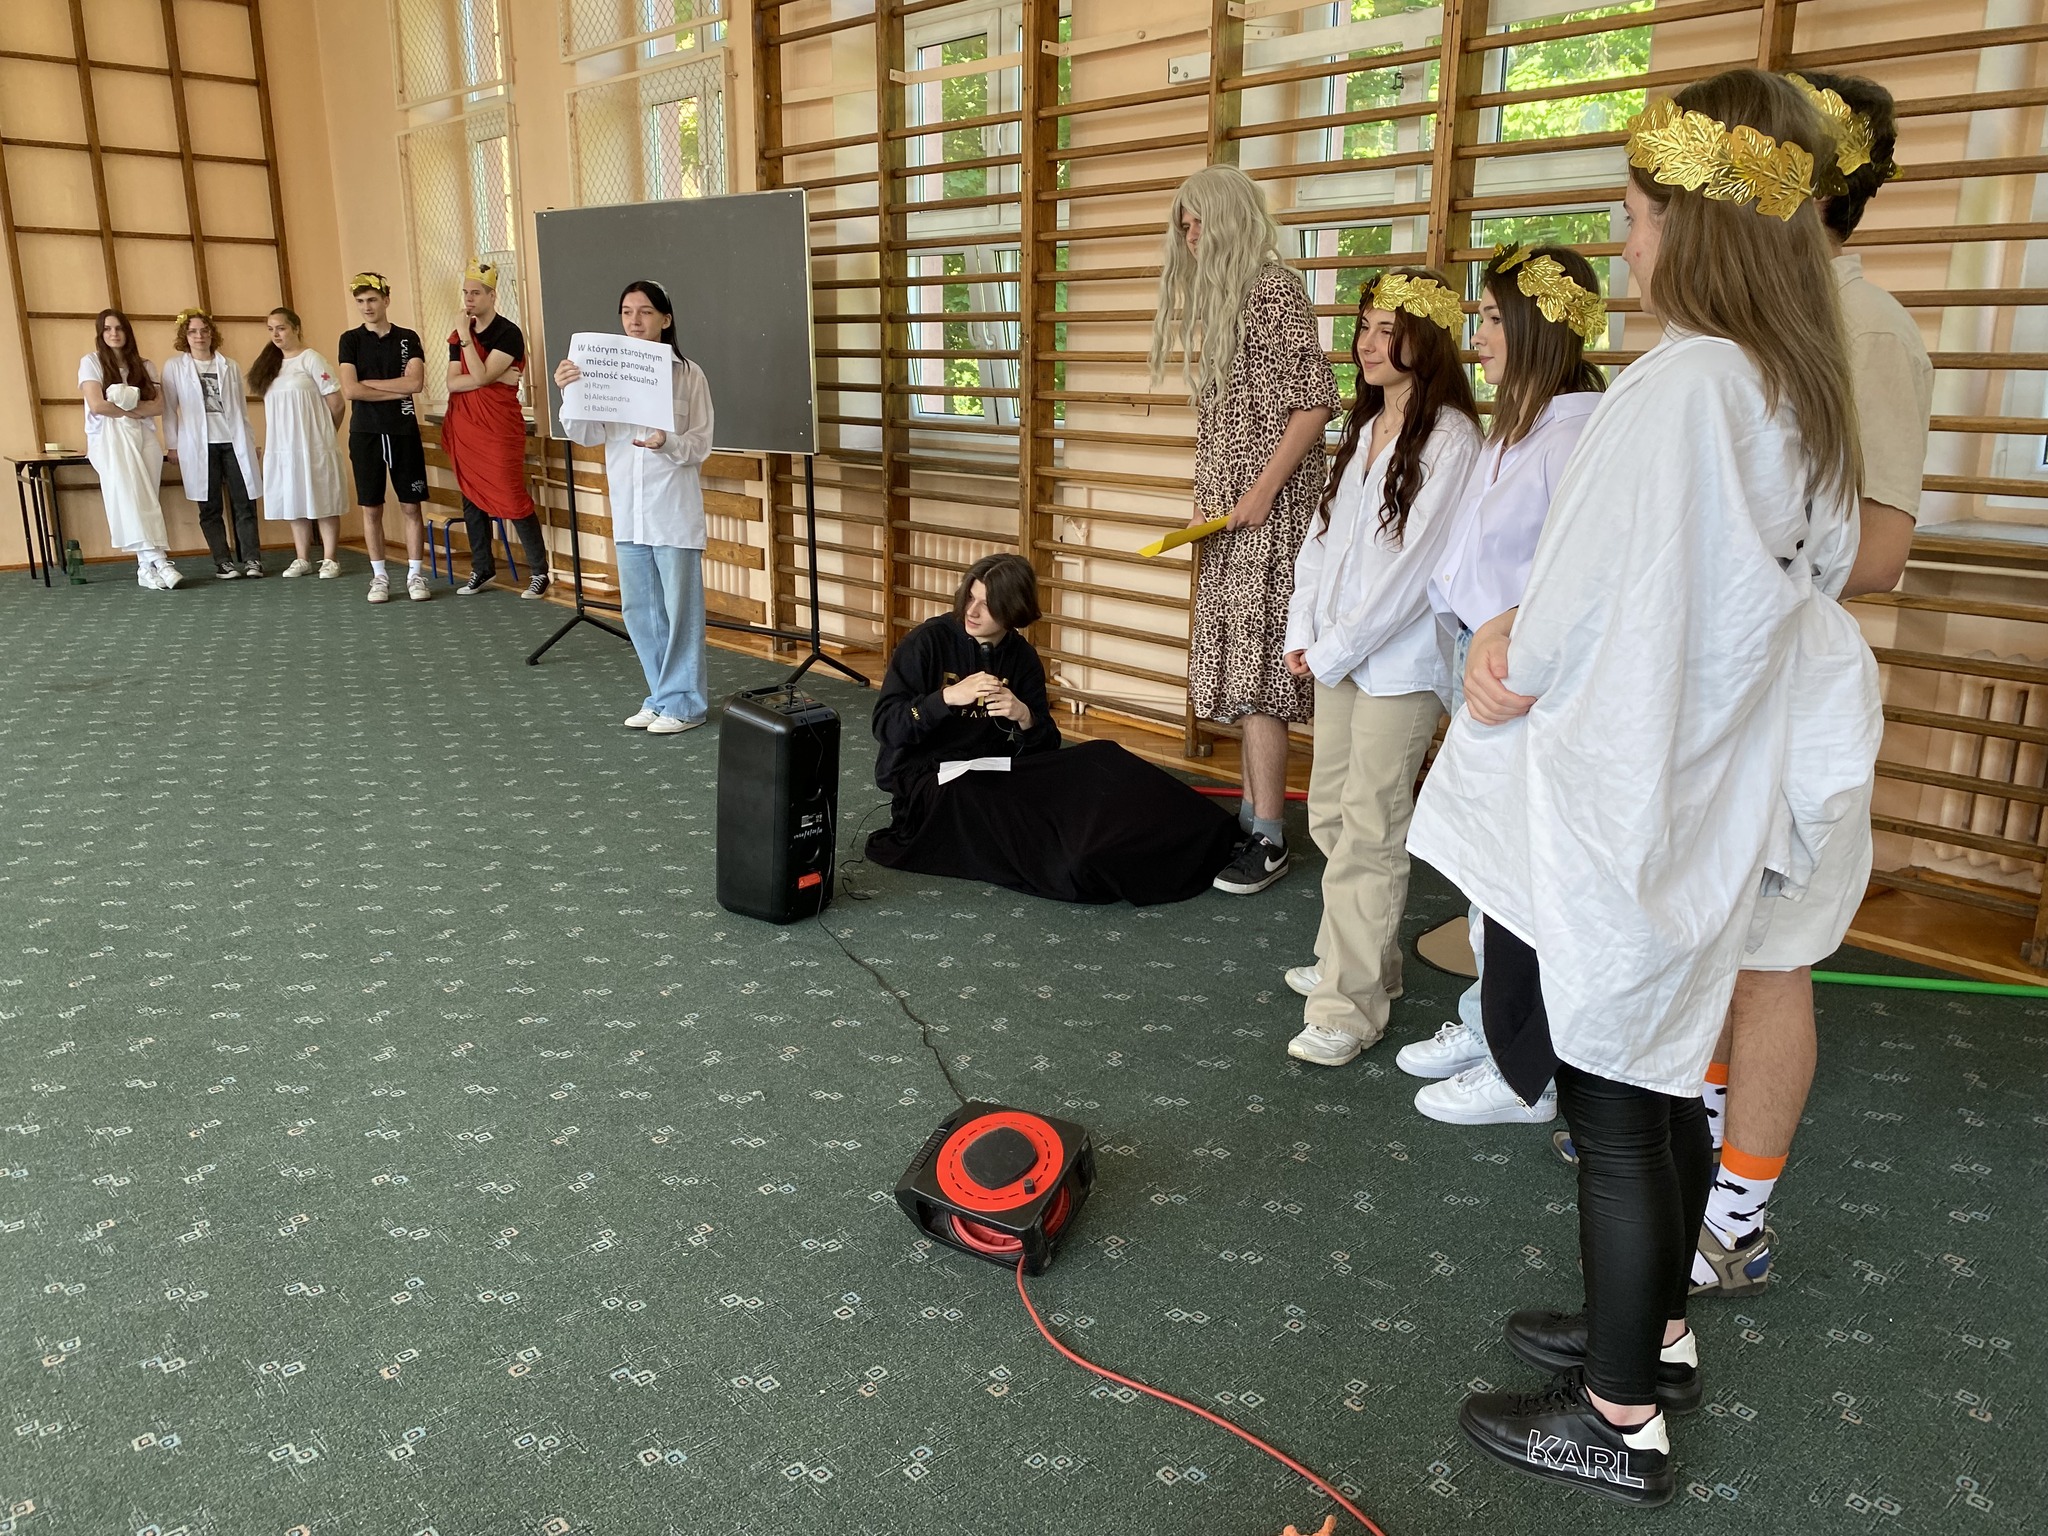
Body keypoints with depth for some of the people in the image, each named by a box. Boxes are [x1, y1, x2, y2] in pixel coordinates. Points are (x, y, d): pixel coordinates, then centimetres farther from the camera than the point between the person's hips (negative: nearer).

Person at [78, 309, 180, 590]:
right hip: (110, 439, -3)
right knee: (129, 498, -21)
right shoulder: (91, 361, 6)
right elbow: (97, 405, -7)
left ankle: (146, 567, -12)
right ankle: (156, 559, -30)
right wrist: (136, 409, 0)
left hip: (144, 438, 3)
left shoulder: (145, 365, 15)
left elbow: (158, 407, 3)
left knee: (144, 500, -10)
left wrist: (123, 406, -9)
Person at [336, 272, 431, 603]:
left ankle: (415, 575, 8)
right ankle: (379, 576, 12)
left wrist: (367, 381, -8)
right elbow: (350, 390, -8)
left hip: (404, 431, 0)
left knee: (411, 506, 1)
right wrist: (397, 390, -9)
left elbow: (415, 382, -11)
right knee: (371, 508, 4)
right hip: (365, 433, 0)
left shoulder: (408, 338, 4)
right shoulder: (350, 340, 3)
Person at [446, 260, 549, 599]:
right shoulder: (459, 336, 10)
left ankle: (539, 572, 1)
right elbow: (453, 383, -2)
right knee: (471, 499, 10)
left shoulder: (508, 334, -9)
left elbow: (480, 375, -18)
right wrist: (496, 377, -13)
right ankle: (482, 569, 20)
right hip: (464, 429, 7)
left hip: (500, 430, -6)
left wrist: (466, 337, -18)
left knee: (513, 500, -8)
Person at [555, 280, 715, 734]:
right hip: (628, 510, 5)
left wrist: (667, 443, -25)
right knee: (639, 610, 12)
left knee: (680, 608, 1)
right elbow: (586, 435, -1)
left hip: (674, 510, -5)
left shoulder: (687, 374, -4)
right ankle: (661, 696, 26)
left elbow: (701, 444, -5)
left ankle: (685, 702, 12)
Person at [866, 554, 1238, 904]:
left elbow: (1044, 747, 5)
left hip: (992, 772, 4)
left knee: (1098, 762, -19)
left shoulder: (1022, 657, 4)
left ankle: (1198, 841, -25)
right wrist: (947, 697, -25)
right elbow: (886, 726, -13)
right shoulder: (928, 641, -9)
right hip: (927, 778, -4)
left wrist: (1025, 717, -18)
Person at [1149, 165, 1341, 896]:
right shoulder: (1213, 300, 18)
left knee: (1257, 661, -9)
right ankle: (1253, 811, 17)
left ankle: (1268, 838, -4)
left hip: (1268, 505, -8)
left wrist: (1264, 489, -17)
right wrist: (1205, 502, 13)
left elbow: (1315, 401, -14)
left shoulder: (1276, 287, -8)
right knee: (1240, 660, 9)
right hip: (1226, 507, 9)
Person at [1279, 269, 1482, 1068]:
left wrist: (1338, 649, -13)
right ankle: (1361, 957, 29)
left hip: (1400, 660, -8)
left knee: (1370, 832, -6)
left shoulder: (1450, 439, -11)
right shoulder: (1363, 430, 14)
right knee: (1329, 814, 14)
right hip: (1338, 654, 8)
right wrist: (1302, 631, 4)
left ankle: (1348, 1008, -1)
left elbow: (1414, 563, -16)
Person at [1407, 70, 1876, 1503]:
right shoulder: (1806, 394, 6)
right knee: (1663, 1083, 21)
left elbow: (1586, 615, -21)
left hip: (1614, 810, -9)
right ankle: (1656, 1329, 40)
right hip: (1712, 798, 9)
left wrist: (1511, 652, 1)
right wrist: (1534, 635, 7)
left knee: (1611, 1108, 4)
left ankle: (1620, 1417, 21)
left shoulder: (1676, 388, -22)